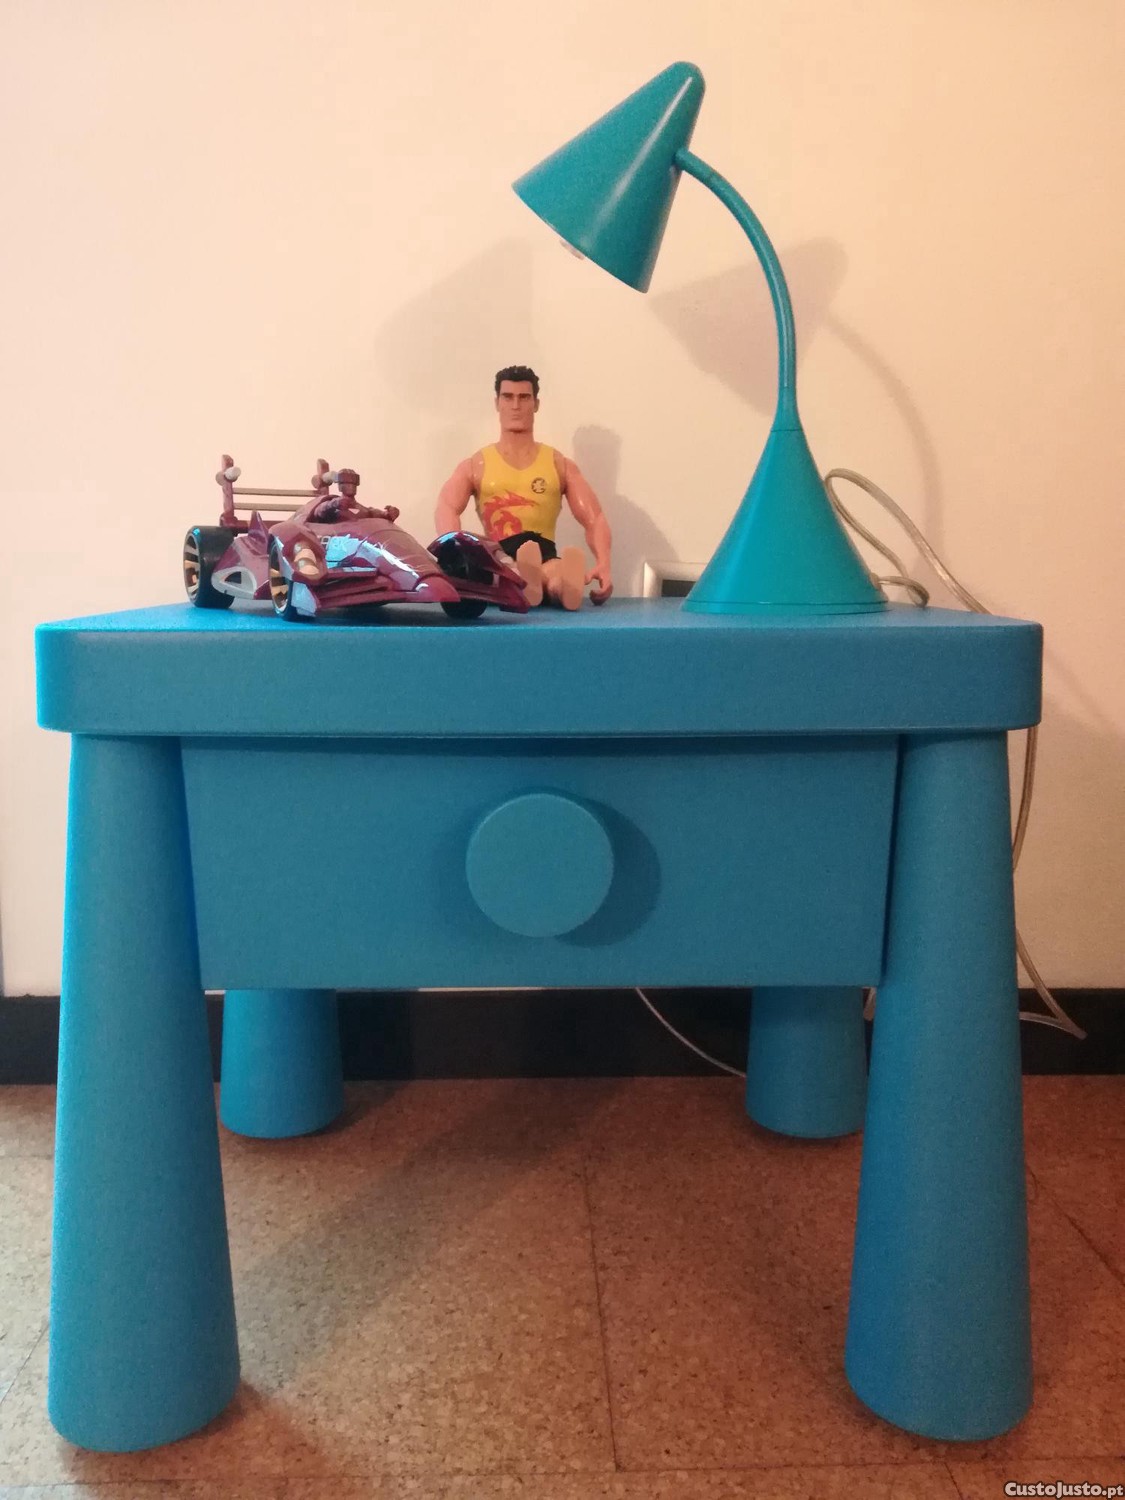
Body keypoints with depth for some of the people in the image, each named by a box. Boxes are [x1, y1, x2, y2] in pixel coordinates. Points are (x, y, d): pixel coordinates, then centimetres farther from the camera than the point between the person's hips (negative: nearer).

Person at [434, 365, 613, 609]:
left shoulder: (561, 465, 22)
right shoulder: (475, 466, 18)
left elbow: (594, 518, 11)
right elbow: (446, 510, -1)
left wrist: (603, 563, -12)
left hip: (546, 556, 0)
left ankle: (533, 581, -71)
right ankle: (523, 582, -71)